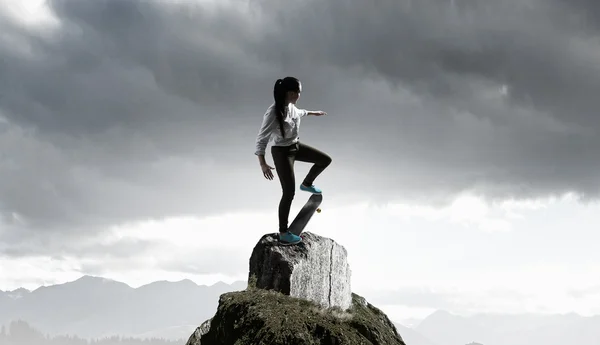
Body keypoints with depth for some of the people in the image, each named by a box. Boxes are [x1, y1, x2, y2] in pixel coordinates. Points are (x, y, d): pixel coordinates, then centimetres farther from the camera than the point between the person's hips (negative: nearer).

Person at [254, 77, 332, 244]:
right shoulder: (273, 113, -31)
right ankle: (283, 233, 2)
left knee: (325, 160, 17)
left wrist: (313, 113, 38)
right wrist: (262, 163, -37)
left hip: (296, 146, 8)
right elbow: (261, 139, -29)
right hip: (282, 152, -8)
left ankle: (307, 184, 44)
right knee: (289, 193, -8)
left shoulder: (290, 106, -7)